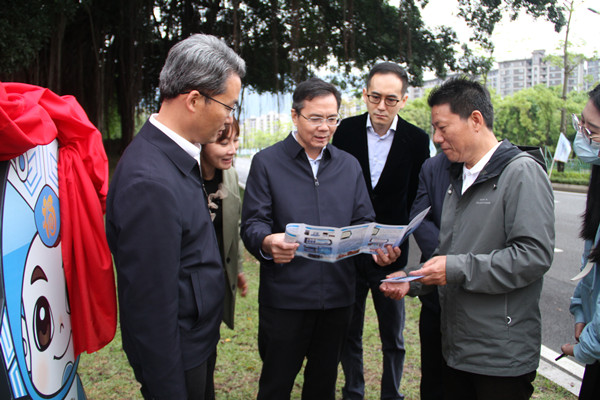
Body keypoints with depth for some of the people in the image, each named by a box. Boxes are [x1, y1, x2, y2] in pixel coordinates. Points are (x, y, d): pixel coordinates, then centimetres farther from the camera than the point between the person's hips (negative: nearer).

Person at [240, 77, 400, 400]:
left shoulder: (349, 165, 12)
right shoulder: (267, 162, 0)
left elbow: (363, 222, 11)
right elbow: (253, 223, -7)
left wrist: (377, 248, -11)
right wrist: (267, 243, -30)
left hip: (337, 296, 4)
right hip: (284, 296, -3)